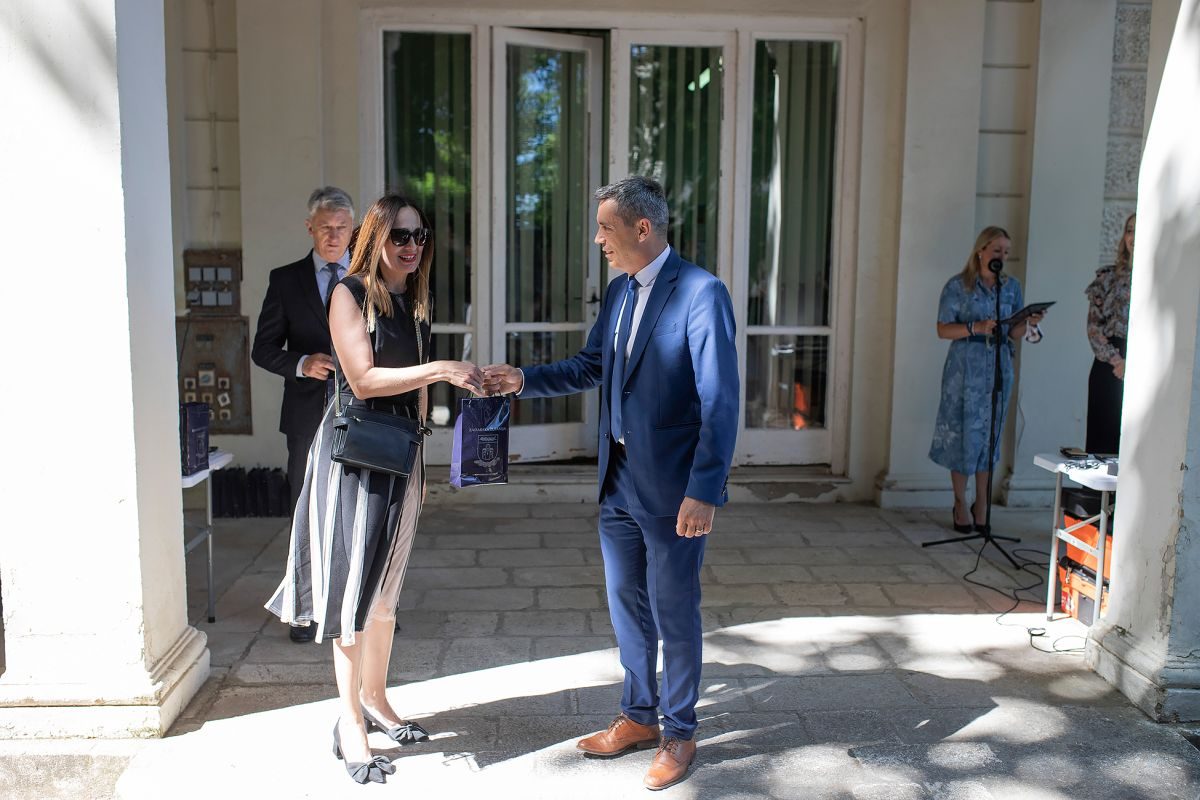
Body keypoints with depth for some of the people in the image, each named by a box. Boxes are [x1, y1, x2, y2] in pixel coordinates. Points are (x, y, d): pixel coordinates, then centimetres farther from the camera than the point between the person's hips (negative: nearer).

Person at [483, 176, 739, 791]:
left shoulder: (701, 293, -16)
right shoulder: (619, 291, 8)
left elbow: (720, 401, -20)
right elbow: (589, 367, 17)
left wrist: (704, 491, -23)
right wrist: (524, 380, 5)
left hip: (672, 487, -7)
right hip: (618, 480, 7)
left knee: (674, 614, 8)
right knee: (627, 605, 18)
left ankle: (680, 734, 28)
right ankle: (638, 717, 37)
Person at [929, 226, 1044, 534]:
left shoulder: (1012, 286, 10)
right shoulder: (958, 286, -2)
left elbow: (1014, 334, 11)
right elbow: (943, 329, -6)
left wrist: (1029, 323, -9)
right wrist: (975, 327, -20)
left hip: (998, 368, 4)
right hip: (964, 367, -3)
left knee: (988, 434, 6)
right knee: (961, 433, 0)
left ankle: (981, 504, 16)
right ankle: (961, 503, 14)